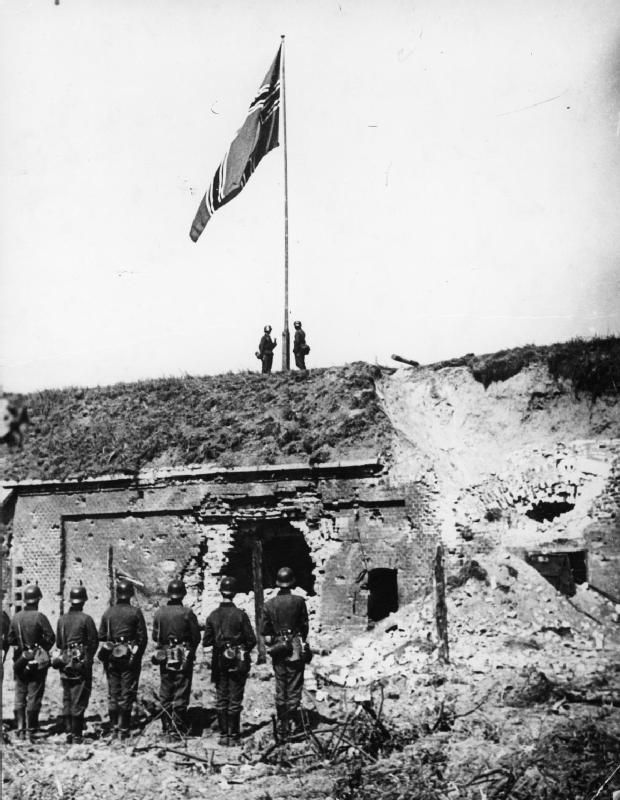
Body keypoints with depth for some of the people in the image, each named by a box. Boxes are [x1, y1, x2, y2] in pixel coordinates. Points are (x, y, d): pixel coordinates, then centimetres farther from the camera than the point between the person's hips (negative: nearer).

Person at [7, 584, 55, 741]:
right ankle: (30, 730, 2)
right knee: (34, 696, 2)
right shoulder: (39, 617, -14)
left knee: (19, 696, 12)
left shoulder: (16, 617, 1)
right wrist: (43, 650, 5)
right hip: (37, 661, -4)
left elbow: (10, 639, 6)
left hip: (20, 661, 4)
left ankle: (20, 730, 13)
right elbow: (50, 638, -14)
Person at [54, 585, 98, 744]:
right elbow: (94, 642, -6)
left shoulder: (62, 619, 5)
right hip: (81, 663, -5)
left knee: (67, 699, 12)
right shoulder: (86, 619, -9)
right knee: (79, 700, -1)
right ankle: (76, 735, -2)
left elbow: (58, 642, 10)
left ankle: (68, 733, 14)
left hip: (65, 662, 5)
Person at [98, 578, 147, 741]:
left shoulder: (108, 613, 1)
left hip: (111, 658, 3)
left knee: (113, 694, 11)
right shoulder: (135, 612, -7)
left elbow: (101, 636, 4)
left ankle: (114, 728, 15)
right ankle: (123, 729, 2)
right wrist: (138, 655, 7)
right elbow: (143, 637, -5)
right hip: (130, 658, -3)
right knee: (127, 694, 3)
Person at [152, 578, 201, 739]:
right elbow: (196, 637, -6)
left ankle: (166, 726, 17)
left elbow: (155, 637, 2)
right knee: (181, 692, 4)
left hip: (165, 657, 3)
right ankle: (178, 726, 2)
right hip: (184, 657, -3)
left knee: (165, 693, 13)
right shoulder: (187, 613, -12)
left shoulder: (159, 613, -4)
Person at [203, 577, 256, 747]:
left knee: (221, 700, 11)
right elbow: (251, 640, -9)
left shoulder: (212, 616, -4)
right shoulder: (240, 615, -11)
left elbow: (206, 642, -2)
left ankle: (223, 735, 14)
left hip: (219, 662, 2)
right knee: (235, 700, 5)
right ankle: (233, 736, 7)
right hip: (237, 662, -2)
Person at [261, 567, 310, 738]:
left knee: (280, 690, 11)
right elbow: (305, 626, -1)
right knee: (294, 688, 3)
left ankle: (283, 726, 13)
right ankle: (295, 725, 1)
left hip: (278, 650, 2)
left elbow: (265, 631, 1)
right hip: (296, 649, -2)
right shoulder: (299, 601, -7)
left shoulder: (269, 604, -1)